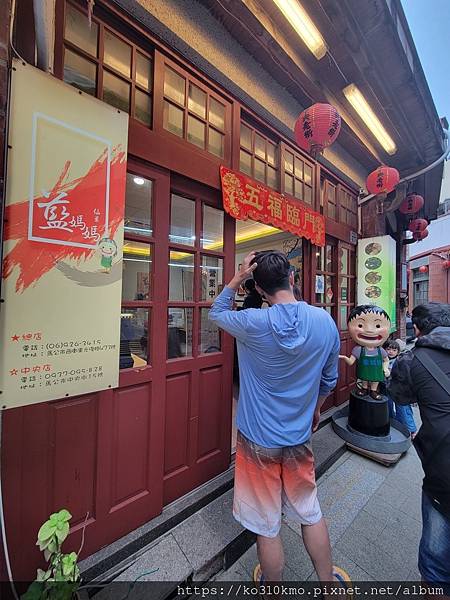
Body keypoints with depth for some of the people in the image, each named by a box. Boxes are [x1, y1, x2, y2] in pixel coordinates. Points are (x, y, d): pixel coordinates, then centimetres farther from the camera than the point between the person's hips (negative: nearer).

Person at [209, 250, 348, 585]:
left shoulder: (253, 324, -22)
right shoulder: (326, 322, -10)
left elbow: (216, 313, -1)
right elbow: (330, 380, 3)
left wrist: (237, 278, -6)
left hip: (258, 441, -3)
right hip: (299, 440, 4)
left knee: (267, 526, 22)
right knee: (311, 514, 29)